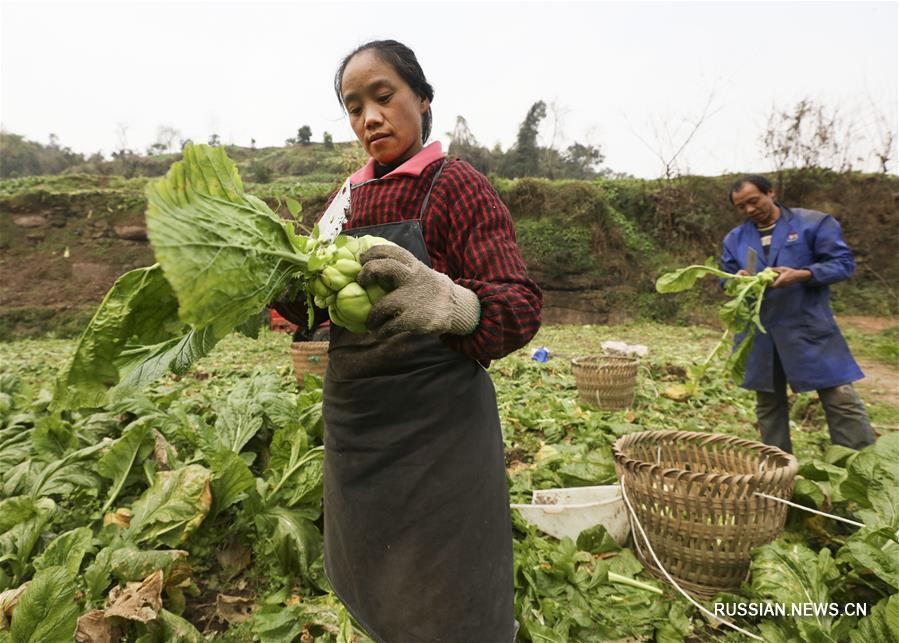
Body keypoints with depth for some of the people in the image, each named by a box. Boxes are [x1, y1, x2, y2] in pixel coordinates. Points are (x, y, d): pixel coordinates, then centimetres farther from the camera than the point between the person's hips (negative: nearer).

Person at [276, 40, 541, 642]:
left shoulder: (457, 184, -9)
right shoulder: (350, 194, 10)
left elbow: (521, 305, -18)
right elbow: (319, 300, 13)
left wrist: (452, 304, -38)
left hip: (435, 424, -6)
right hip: (353, 417, 7)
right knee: (372, 583, 24)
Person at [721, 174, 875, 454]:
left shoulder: (814, 222, -2)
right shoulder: (735, 238, 10)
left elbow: (843, 263, -5)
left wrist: (801, 275, -22)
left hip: (810, 329, -3)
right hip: (758, 334, 4)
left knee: (841, 398, -3)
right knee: (768, 402, 12)